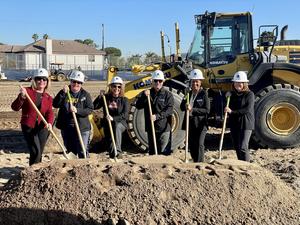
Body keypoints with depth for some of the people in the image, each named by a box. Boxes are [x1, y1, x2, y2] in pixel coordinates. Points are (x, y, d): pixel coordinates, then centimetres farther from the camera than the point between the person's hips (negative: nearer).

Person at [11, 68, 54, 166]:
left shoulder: (48, 97, 8)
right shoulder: (27, 91, -3)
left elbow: (50, 113, -5)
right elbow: (15, 107, -8)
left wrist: (49, 123, -25)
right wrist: (22, 97, -25)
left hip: (42, 128, 4)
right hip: (28, 127, -4)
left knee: (39, 153, 10)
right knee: (36, 151, -13)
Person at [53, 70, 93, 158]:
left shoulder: (85, 94, 1)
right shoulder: (64, 93, 5)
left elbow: (90, 109, -7)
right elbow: (55, 104, -8)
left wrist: (77, 110, -22)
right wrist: (63, 93, -20)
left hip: (82, 127, -3)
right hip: (66, 127, 3)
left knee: (82, 151, -4)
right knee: (70, 151, 16)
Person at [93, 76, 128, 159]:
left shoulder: (124, 100, -2)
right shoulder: (106, 98, 2)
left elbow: (125, 115, -12)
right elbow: (94, 107, -7)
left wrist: (113, 118, -26)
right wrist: (100, 96, -17)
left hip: (120, 123, -3)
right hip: (108, 124, 3)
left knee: (117, 126, -35)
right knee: (110, 142, -2)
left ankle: (118, 151, -36)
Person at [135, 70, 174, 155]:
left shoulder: (168, 94, 0)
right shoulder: (147, 93, 11)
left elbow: (169, 110, -11)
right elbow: (138, 106, 1)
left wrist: (157, 116, -23)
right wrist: (144, 96, -15)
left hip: (164, 129, -4)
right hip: (151, 128, 4)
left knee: (164, 153, -7)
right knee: (152, 152, 14)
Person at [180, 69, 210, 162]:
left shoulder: (204, 93, -6)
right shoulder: (189, 93, 11)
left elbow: (207, 110, -14)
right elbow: (182, 107, 6)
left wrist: (192, 110, -20)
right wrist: (185, 105, -15)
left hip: (201, 124, -6)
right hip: (190, 124, 6)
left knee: (199, 145, -14)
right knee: (191, 146, 13)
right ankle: (195, 163, 26)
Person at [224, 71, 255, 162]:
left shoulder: (249, 94, -7)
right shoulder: (232, 94, 12)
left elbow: (248, 109, -18)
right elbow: (229, 108, 16)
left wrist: (232, 112, -22)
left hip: (246, 124, -7)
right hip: (234, 124, 7)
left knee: (243, 147, -15)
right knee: (237, 147, 12)